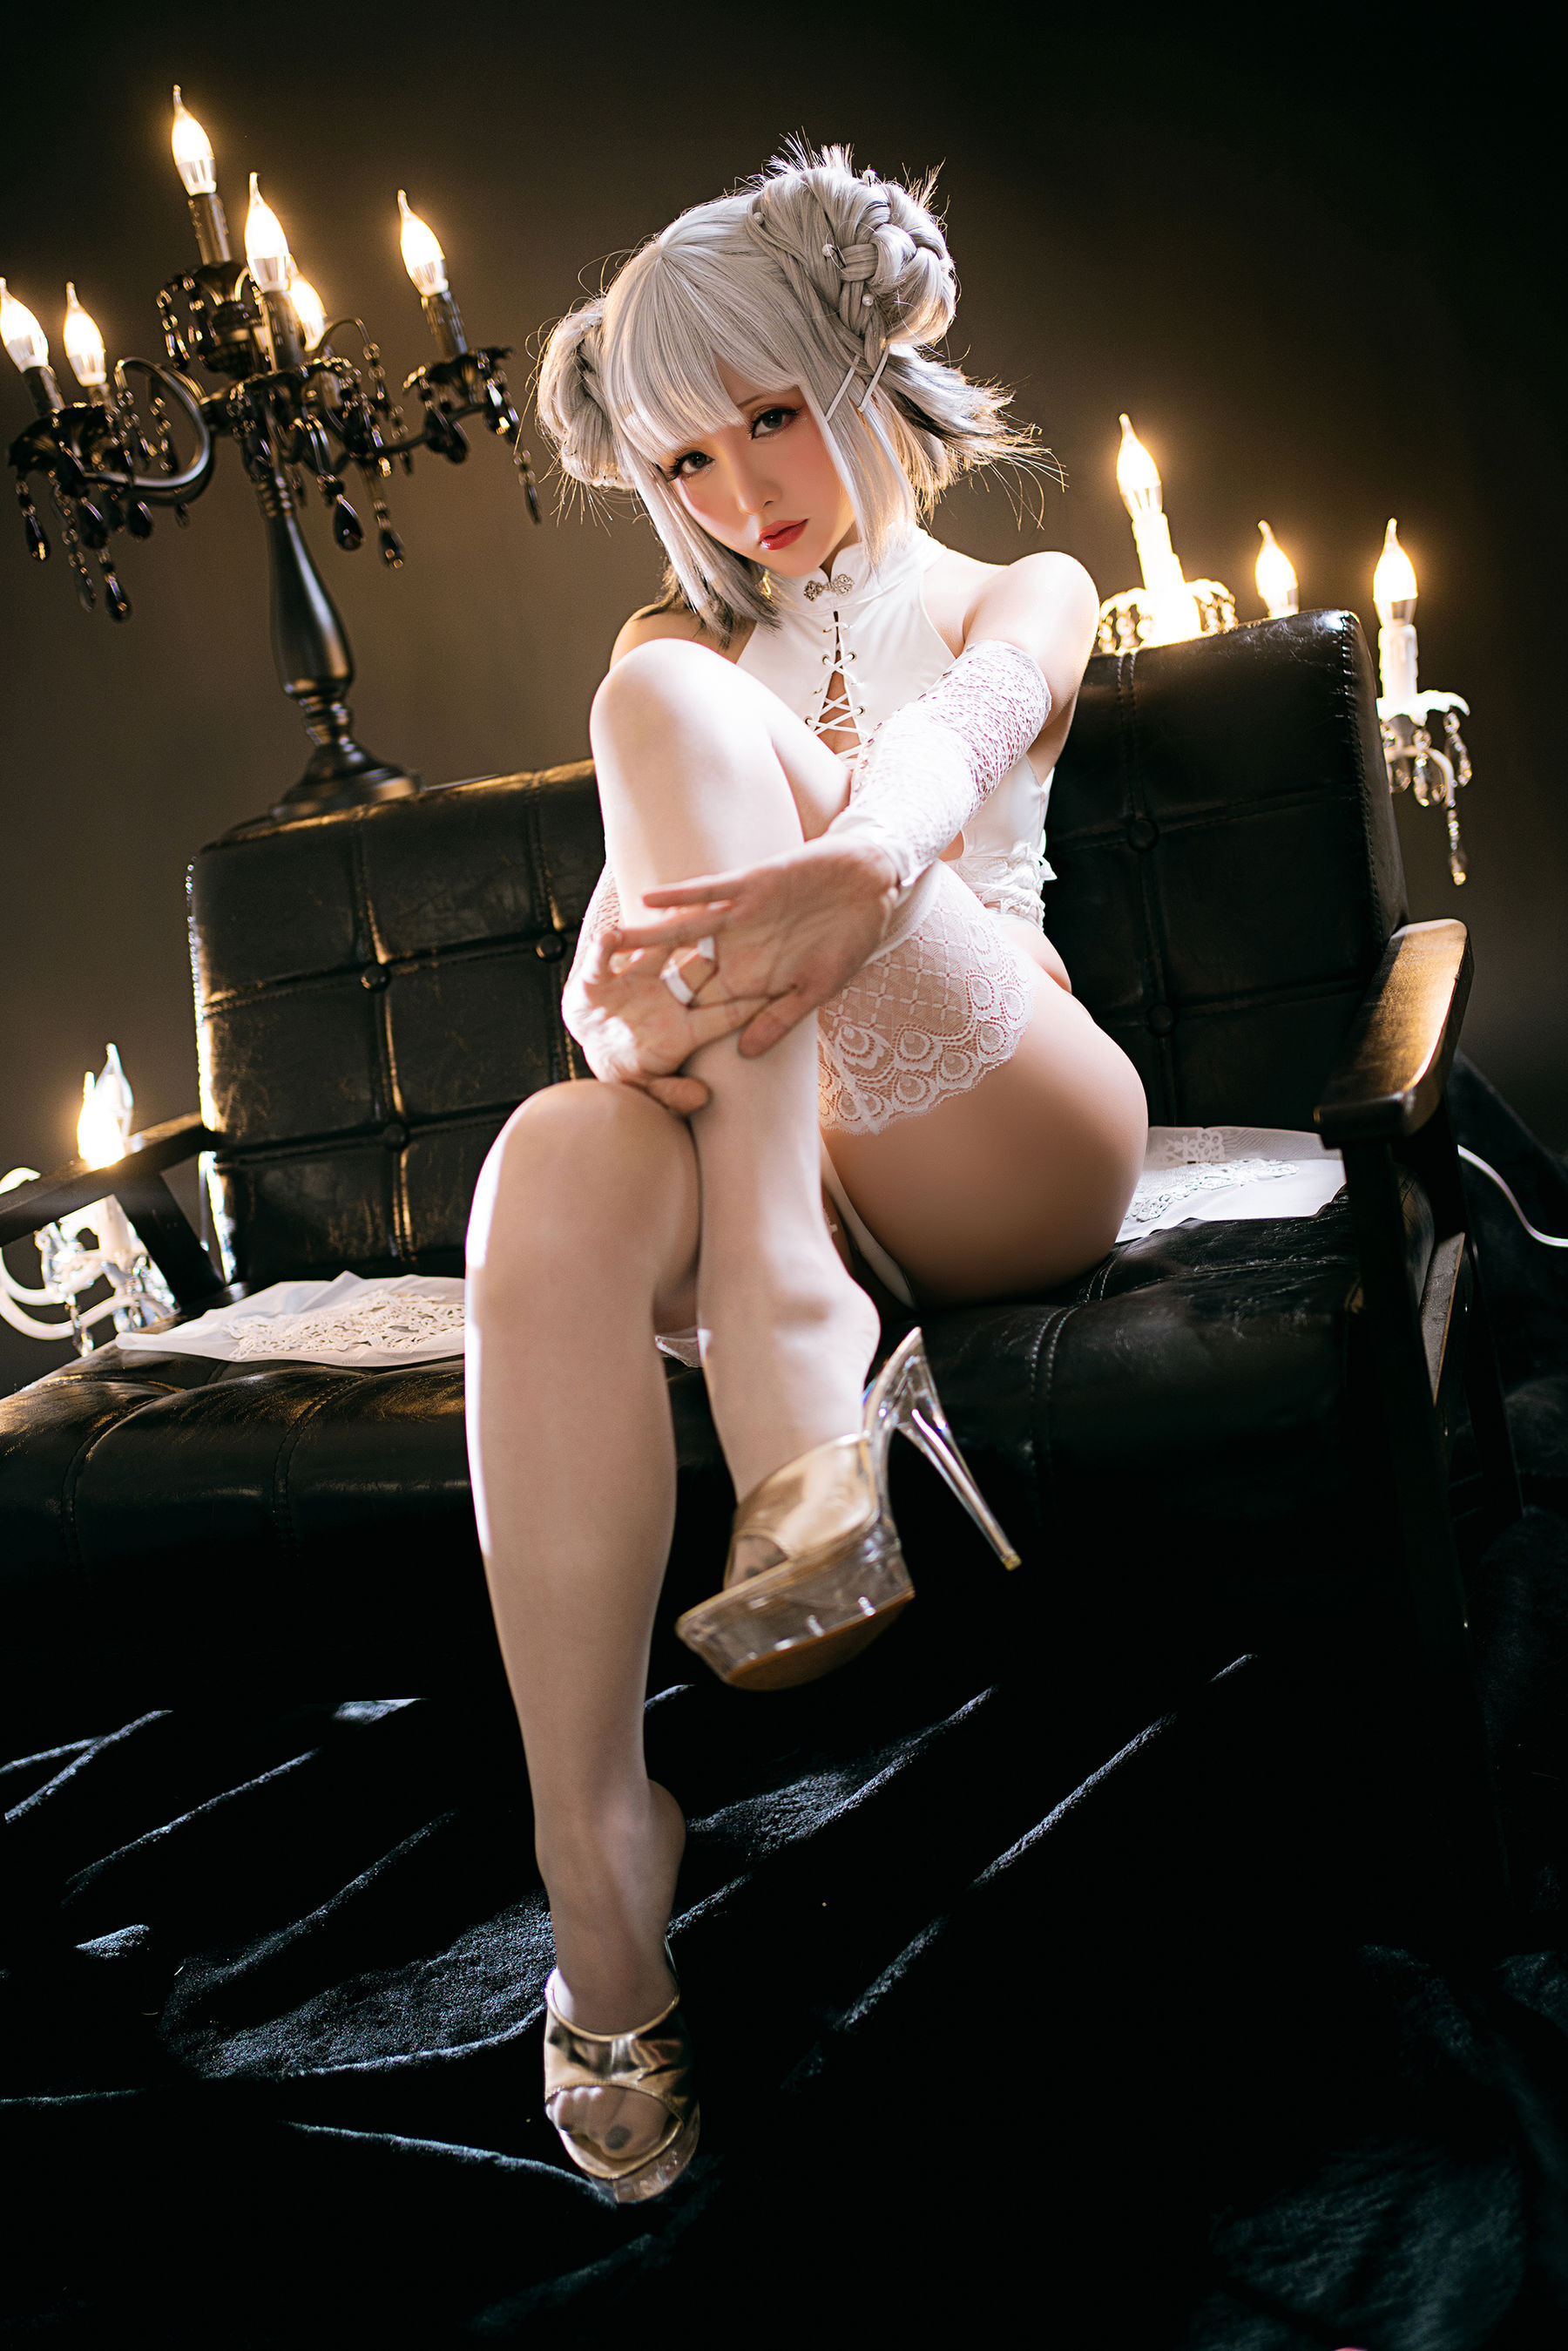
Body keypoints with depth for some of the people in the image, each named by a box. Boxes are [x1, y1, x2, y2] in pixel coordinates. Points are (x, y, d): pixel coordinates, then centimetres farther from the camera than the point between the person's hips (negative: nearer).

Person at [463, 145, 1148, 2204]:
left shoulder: (1018, 599, 15)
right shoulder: (685, 639, 23)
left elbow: (972, 722, -14)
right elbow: (609, 963, 6)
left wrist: (858, 871, -40)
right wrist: (629, 1014, -22)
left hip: (1006, 1150, -2)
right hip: (770, 1165, 3)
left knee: (674, 703, -25)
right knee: (555, 1171, -36)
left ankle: (809, 1421, -40)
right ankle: (599, 1870, -33)